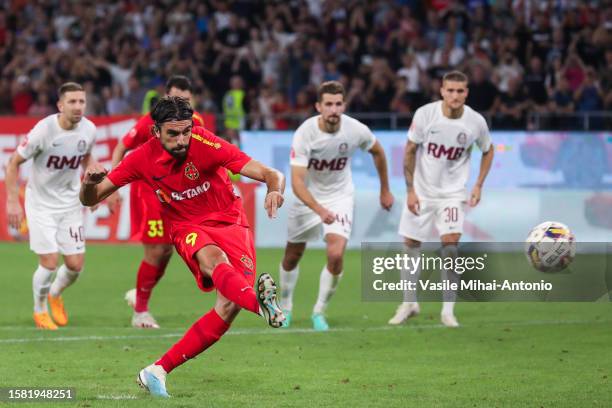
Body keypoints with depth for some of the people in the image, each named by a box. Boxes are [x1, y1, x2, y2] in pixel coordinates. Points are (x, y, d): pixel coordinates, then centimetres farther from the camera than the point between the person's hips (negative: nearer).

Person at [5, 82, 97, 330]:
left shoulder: (89, 130, -8)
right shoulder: (44, 130, -22)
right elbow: (14, 163, -12)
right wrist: (12, 201, -16)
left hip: (70, 204, 4)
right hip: (41, 204, -4)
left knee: (76, 264, 1)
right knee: (50, 262, -11)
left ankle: (55, 294, 35)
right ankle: (40, 310, 16)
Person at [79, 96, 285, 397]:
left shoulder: (205, 144, -18)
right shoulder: (143, 158, -9)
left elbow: (270, 175, -21)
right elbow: (90, 199, -1)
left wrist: (274, 189, -45)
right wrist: (89, 183, -25)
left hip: (229, 222, 0)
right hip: (187, 228, 0)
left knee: (230, 305, -21)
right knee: (214, 259, -36)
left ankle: (158, 370, -15)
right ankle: (261, 303, -70)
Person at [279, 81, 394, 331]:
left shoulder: (356, 130, -19)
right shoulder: (304, 134, -27)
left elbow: (377, 152, 5)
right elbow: (297, 182, -31)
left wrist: (385, 190, 14)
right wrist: (320, 210, -45)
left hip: (340, 197, 0)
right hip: (308, 198, 0)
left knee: (336, 255, -19)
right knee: (292, 257, 13)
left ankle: (319, 313, 1)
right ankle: (285, 307, 39)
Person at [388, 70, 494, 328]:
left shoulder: (476, 122, -11)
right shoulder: (425, 114, -15)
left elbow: (487, 151, 9)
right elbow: (410, 152, -4)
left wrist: (478, 185, 2)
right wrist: (411, 189, -7)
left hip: (452, 192, -1)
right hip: (421, 190, 1)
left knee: (450, 244, -17)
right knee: (411, 245, 6)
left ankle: (448, 310, -9)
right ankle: (409, 303, 25)